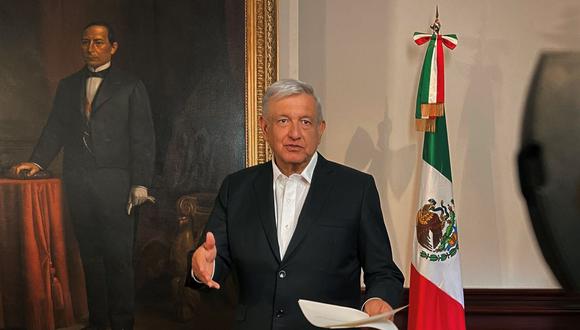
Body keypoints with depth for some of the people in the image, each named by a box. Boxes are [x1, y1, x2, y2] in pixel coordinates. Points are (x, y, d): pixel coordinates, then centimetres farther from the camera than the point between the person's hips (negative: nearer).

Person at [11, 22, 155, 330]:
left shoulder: (130, 86, 5)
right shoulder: (67, 85, 17)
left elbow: (143, 139, 0)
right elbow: (55, 130, 16)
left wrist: (140, 183, -8)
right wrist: (37, 160, -2)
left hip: (114, 181, -4)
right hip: (77, 182, 4)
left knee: (118, 256, -2)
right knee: (90, 255, 9)